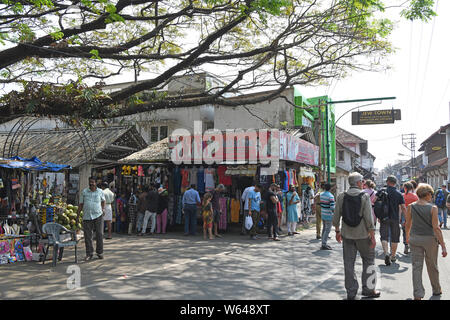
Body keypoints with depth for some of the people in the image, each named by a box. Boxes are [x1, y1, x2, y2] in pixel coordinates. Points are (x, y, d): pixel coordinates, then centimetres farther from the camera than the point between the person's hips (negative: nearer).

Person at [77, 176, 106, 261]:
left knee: (99, 234, 0)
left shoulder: (100, 191, 7)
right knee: (88, 236, 2)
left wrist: (103, 208, 8)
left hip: (98, 215, 0)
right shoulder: (84, 191, 7)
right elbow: (81, 204, 10)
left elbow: (103, 201, 23)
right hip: (87, 216, 1)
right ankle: (89, 253, 13)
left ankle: (100, 252, 12)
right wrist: (78, 215, 7)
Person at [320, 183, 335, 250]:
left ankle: (323, 244, 20)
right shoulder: (330, 196, -17)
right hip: (329, 215, -8)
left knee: (324, 229, 16)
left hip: (323, 214, 8)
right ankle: (324, 245, -6)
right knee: (327, 230, -4)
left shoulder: (321, 194, 7)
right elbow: (332, 207, -21)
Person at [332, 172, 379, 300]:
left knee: (349, 263, 7)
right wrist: (372, 236, -6)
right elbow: (369, 218, -12)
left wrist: (337, 231, 13)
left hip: (346, 234, 3)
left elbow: (336, 217, 1)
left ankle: (351, 292, 14)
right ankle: (368, 289, 17)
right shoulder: (364, 196, -9)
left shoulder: (341, 196, -1)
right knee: (368, 260, 14)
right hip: (362, 234, -3)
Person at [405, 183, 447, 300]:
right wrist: (443, 245, -10)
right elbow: (436, 228, -14)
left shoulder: (411, 207, -3)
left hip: (415, 239, 1)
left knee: (416, 266, 4)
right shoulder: (433, 208, -11)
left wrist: (407, 237, 22)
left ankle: (418, 294, 0)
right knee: (432, 266, 17)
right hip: (430, 239, -1)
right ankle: (436, 290, 37)